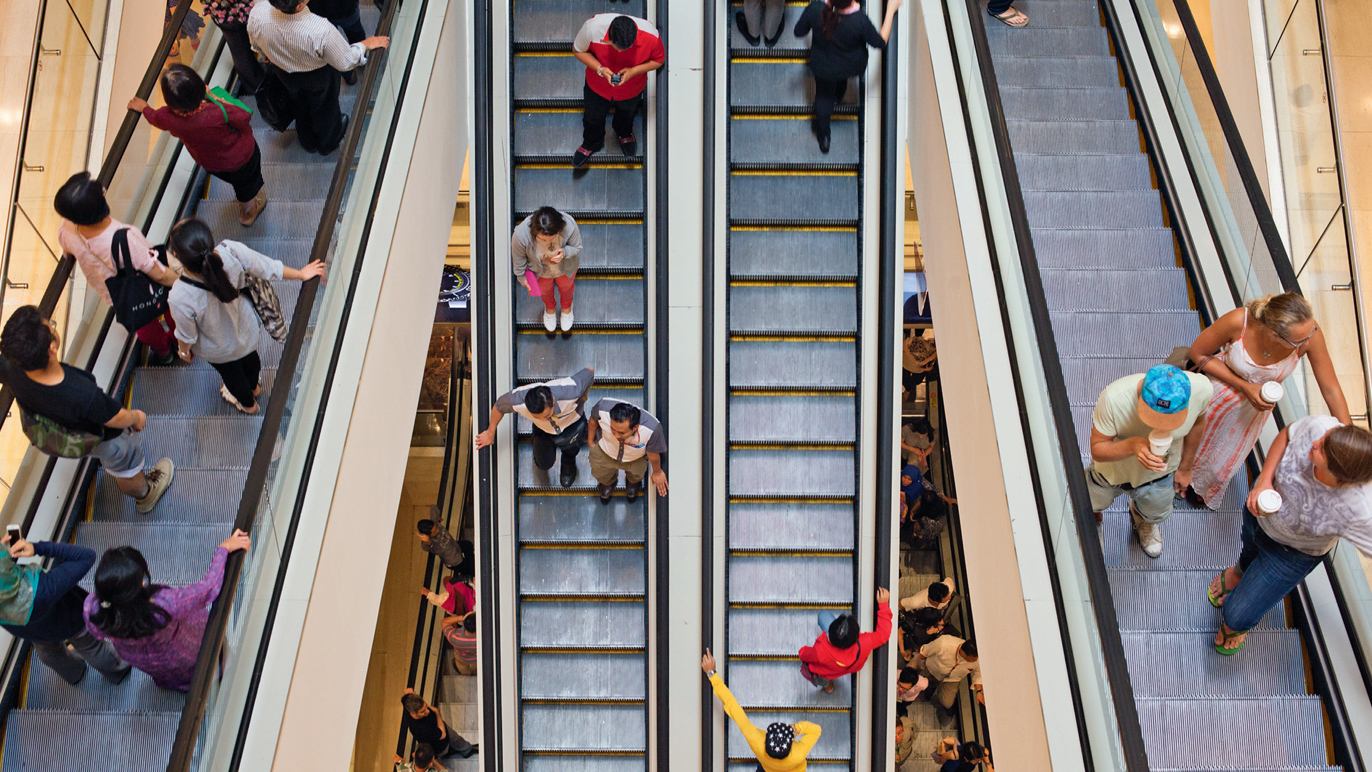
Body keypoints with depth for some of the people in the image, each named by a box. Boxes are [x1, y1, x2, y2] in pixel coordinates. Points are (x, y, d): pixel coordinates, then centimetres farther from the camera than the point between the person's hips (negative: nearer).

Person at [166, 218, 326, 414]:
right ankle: (254, 386, 72)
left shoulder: (181, 299, -44)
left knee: (231, 374, 34)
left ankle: (247, 403, 66)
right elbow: (270, 268, -20)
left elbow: (186, 336, -22)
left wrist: (184, 351, 3)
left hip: (218, 351, -3)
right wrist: (301, 274, 1)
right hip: (247, 329, 3)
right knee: (249, 357, 38)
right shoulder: (232, 252, -40)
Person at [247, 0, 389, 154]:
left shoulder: (257, 14, -33)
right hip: (318, 76, -3)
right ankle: (328, 143, 62)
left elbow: (257, 46, -9)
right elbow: (345, 62, -28)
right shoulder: (320, 30, -46)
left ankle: (308, 143, 63)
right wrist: (366, 44, -10)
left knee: (298, 104, 34)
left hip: (281, 72, 3)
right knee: (323, 107, 30)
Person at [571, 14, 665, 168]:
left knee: (627, 113, 33)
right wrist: (600, 68, -35)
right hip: (597, 86, 0)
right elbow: (578, 51, -19)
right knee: (594, 116, 27)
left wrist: (633, 71, -33)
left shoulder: (651, 36, -38)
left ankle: (624, 133, 69)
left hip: (631, 89, 0)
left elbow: (659, 60, -16)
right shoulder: (593, 27, -39)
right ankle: (591, 144, 61)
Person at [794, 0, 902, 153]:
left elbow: (799, 32, -14)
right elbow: (880, 42, -21)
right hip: (852, 66, 0)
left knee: (823, 96, 29)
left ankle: (824, 137, 46)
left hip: (823, 67, 0)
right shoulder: (859, 20, -39)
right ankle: (838, 95, 71)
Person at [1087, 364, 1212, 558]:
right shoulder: (1113, 398, -44)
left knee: (1155, 514, 29)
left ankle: (1144, 520, 68)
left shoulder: (1201, 389, -34)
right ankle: (1094, 519, 64)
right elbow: (1097, 450, -31)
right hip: (1112, 467, -2)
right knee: (1089, 507, 25)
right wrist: (1132, 445, -52)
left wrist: (1185, 467, 5)